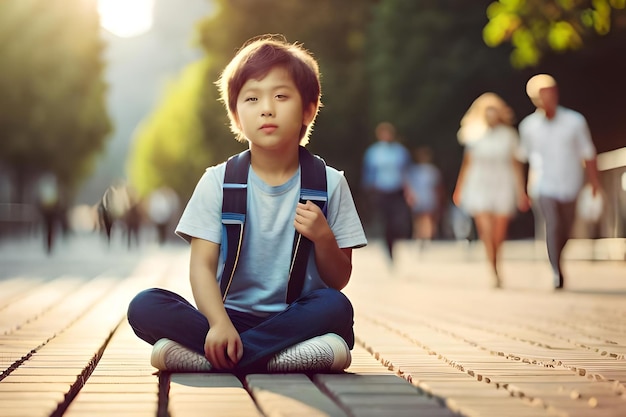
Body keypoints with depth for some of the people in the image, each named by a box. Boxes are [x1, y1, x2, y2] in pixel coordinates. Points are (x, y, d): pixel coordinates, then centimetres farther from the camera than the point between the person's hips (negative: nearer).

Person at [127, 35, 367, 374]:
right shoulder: (218, 181, 2)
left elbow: (339, 281, 4)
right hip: (232, 316, 0)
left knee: (335, 307, -33)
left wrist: (323, 238, -17)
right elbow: (202, 265, -7)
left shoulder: (329, 183, 2)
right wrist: (219, 324, -26)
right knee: (144, 306, -23)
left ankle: (206, 358, -27)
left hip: (296, 316, 0)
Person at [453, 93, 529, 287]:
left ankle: (495, 267, 21)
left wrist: (521, 192, 2)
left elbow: (516, 165, 5)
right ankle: (495, 273, -15)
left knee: (499, 235, 0)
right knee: (486, 231, -15)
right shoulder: (476, 136, 5)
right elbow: (467, 164, 12)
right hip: (479, 188, 0)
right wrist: (459, 189, 12)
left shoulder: (509, 135, 3)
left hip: (503, 187, 0)